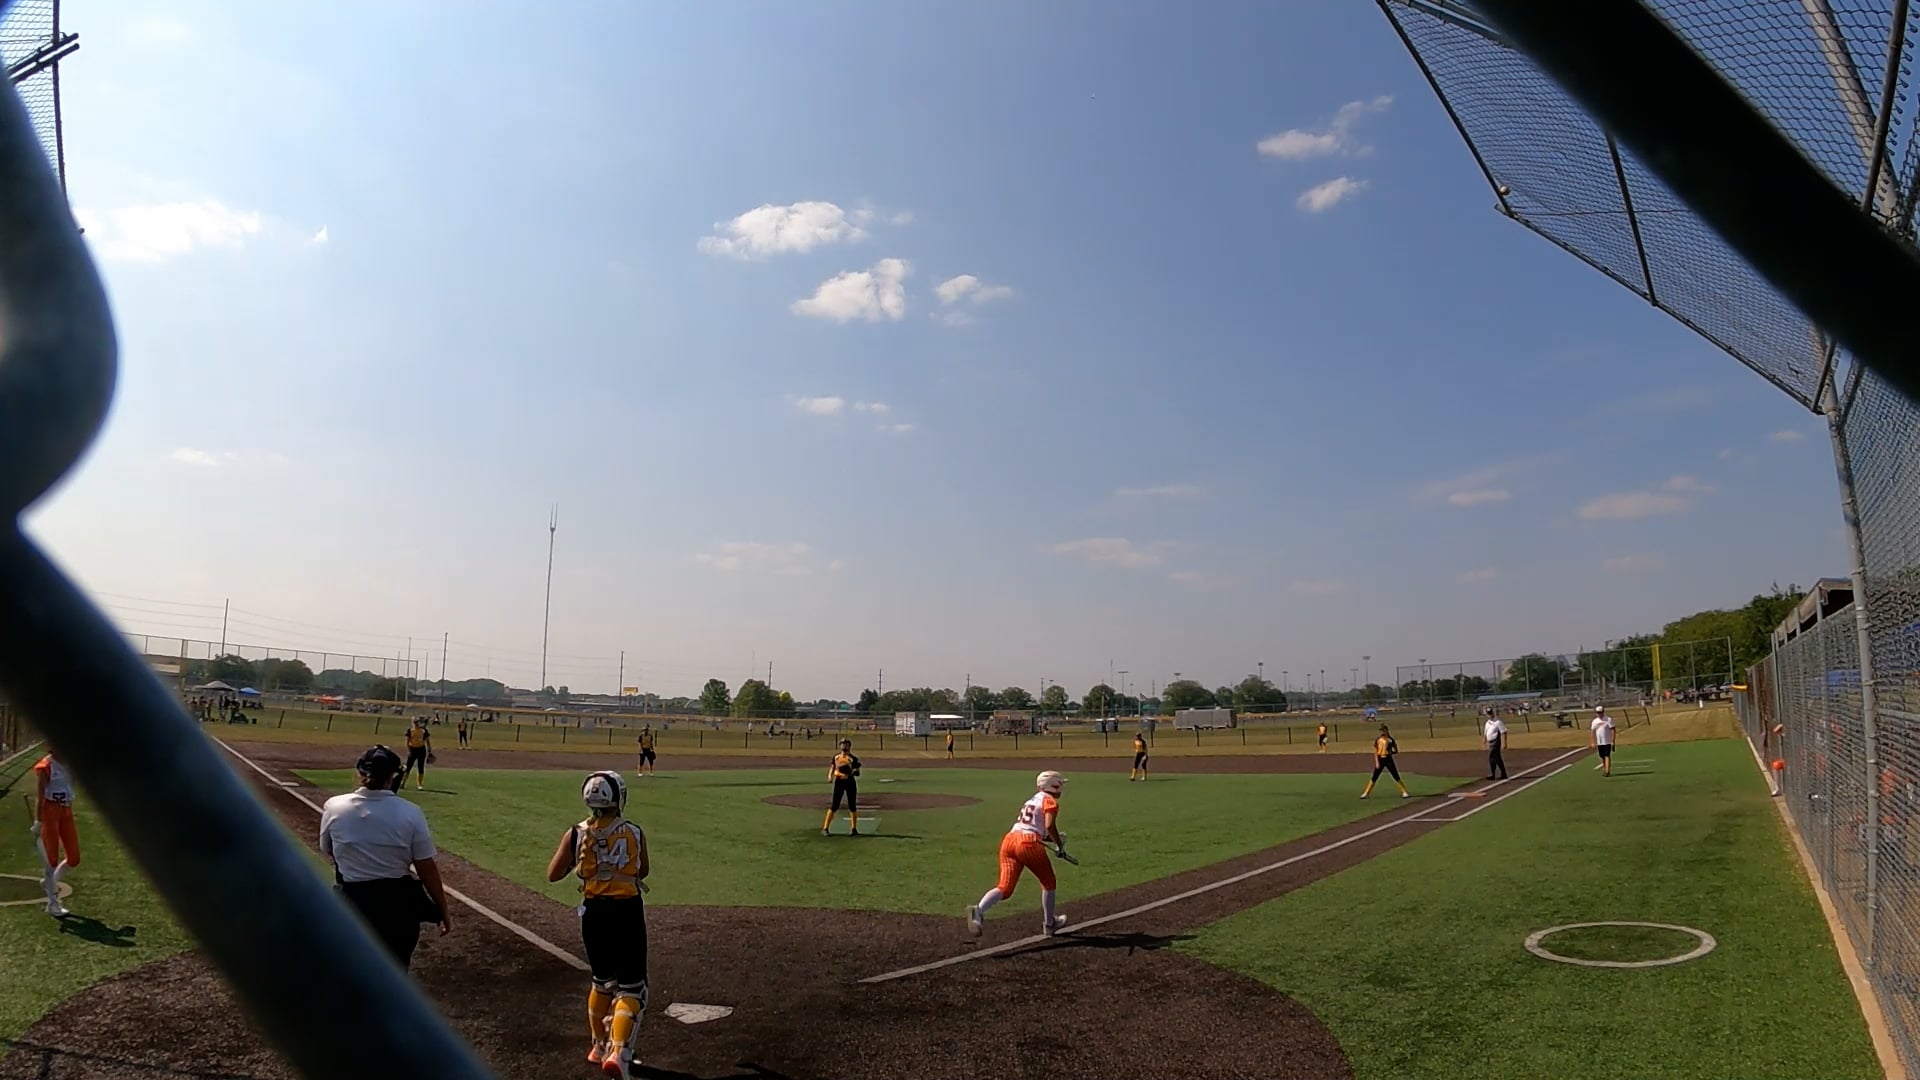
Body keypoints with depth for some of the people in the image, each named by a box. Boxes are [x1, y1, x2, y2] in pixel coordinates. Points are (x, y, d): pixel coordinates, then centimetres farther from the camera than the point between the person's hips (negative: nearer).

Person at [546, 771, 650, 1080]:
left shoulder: (576, 835, -6)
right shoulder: (634, 833, -8)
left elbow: (553, 874, 5)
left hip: (594, 912, 3)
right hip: (627, 911, -3)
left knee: (602, 982, 24)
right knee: (631, 988, 5)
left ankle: (600, 1046, 37)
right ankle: (618, 1053, -12)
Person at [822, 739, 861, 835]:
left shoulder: (853, 758, -3)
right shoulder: (836, 757, 7)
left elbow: (857, 773, -3)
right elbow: (832, 767, 16)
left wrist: (852, 772, -24)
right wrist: (830, 775, -2)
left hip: (850, 782, -1)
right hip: (839, 781, 1)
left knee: (852, 806, 5)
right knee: (834, 806, -2)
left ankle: (854, 829, 18)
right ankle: (825, 828, 3)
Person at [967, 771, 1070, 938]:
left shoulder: (1031, 801, 30)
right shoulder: (1050, 801, 5)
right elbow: (1049, 825, -11)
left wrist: (1054, 839, 26)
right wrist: (1060, 845, 3)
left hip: (1009, 840, 7)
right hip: (1028, 844, -6)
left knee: (1004, 888, 0)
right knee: (1048, 882, 18)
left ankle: (978, 910, -25)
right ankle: (1049, 924, 29)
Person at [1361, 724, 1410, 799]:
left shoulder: (1390, 740, -1)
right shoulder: (1377, 740, 2)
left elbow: (1396, 751, 7)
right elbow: (1375, 752, 2)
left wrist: (1389, 752, -9)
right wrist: (1377, 762, -6)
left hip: (1388, 759, -1)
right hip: (1380, 759, 1)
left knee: (1396, 777, -2)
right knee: (1374, 778, 3)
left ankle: (1404, 792, 5)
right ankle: (1366, 793, 8)